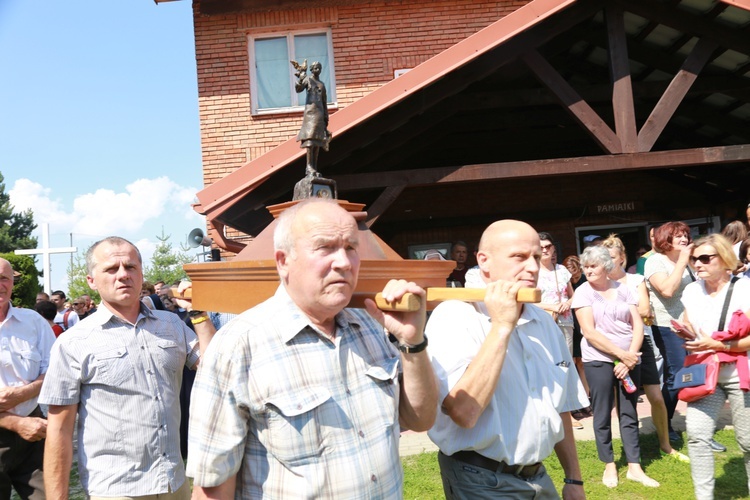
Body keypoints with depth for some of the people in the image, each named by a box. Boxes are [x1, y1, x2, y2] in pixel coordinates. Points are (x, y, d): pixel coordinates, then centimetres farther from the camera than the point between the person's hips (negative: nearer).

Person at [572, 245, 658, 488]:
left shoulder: (623, 289, 5)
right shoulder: (583, 292, -5)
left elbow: (638, 325, 2)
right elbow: (589, 332, -13)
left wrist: (630, 356, -10)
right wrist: (621, 354, -16)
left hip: (629, 359, 3)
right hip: (599, 360, -3)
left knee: (629, 414, 8)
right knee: (603, 414, 4)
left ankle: (635, 467, 15)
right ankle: (609, 466, 17)